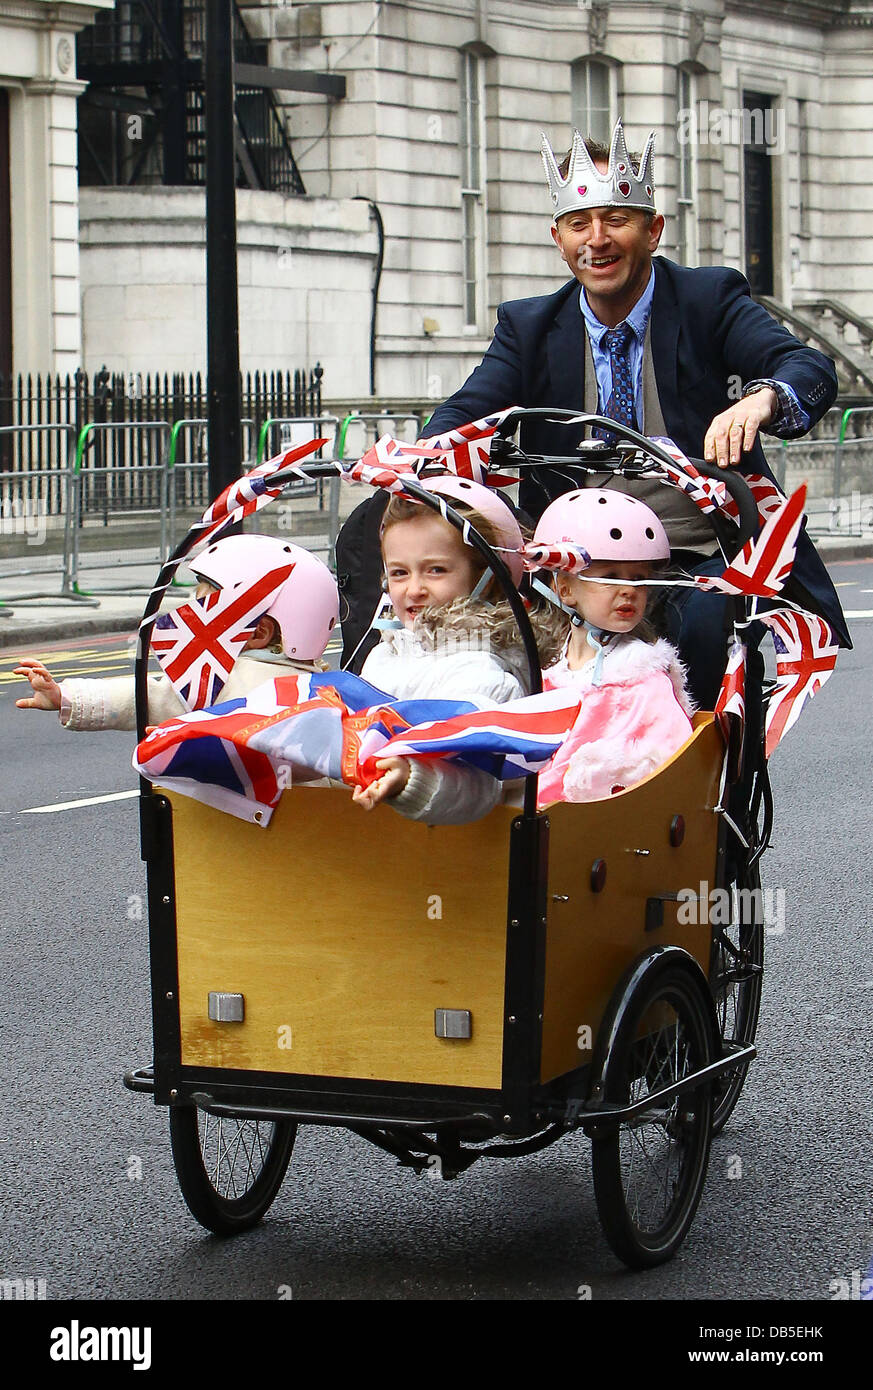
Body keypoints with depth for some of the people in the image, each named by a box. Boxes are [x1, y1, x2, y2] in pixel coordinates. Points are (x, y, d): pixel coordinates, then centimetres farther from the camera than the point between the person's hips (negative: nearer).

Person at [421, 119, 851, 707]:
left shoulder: (711, 299, 1)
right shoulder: (529, 326, 10)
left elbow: (813, 371, -14)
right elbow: (466, 413, -4)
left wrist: (760, 399, -39)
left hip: (704, 558, -2)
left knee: (703, 621, -33)